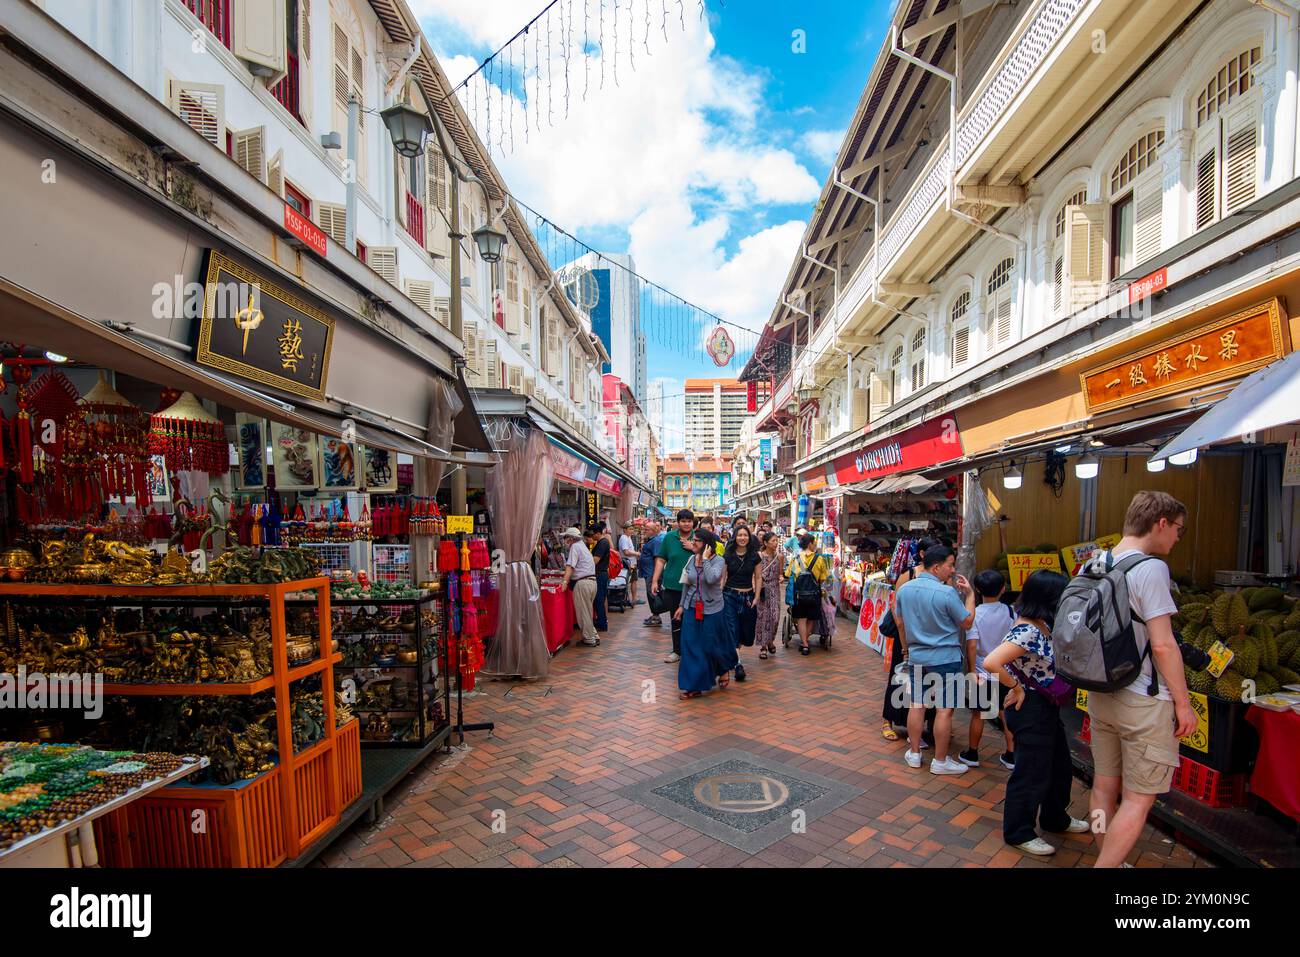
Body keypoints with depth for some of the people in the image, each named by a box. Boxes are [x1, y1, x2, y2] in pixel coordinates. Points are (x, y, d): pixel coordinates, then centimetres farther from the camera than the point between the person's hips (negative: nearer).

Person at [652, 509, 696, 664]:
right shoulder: (669, 537, 1)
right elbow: (661, 560, 3)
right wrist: (655, 581, -1)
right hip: (672, 586, 1)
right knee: (676, 620, 11)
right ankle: (677, 651, 24)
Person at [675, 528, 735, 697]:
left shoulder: (718, 560, -12)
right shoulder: (691, 559, 2)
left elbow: (711, 579, -32)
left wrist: (705, 559, -23)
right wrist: (681, 605, 13)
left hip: (711, 609, -5)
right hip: (692, 608, 5)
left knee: (711, 645, 6)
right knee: (691, 647, 3)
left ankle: (724, 669, 37)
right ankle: (695, 686, 13)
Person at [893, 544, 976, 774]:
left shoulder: (904, 589, 1)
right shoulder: (947, 593, -19)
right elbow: (967, 622, -7)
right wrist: (970, 594, 3)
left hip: (916, 657, 6)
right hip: (945, 658, -6)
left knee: (916, 705, 14)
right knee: (944, 709, 5)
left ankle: (914, 753, 24)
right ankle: (940, 761, 14)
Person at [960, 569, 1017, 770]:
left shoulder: (974, 614, -15)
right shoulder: (1010, 612, -6)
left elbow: (971, 645, -18)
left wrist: (971, 670, -10)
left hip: (982, 673, -3)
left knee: (978, 714, 9)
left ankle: (972, 754, 21)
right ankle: (1010, 755, 24)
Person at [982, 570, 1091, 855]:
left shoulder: (1041, 626, 2)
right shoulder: (1027, 632, -27)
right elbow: (991, 662, -37)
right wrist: (1016, 687, -23)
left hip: (1048, 708, 10)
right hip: (1030, 708, -10)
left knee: (1060, 767, 25)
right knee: (1031, 774, 5)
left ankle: (1055, 818, 47)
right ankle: (1018, 833, 23)